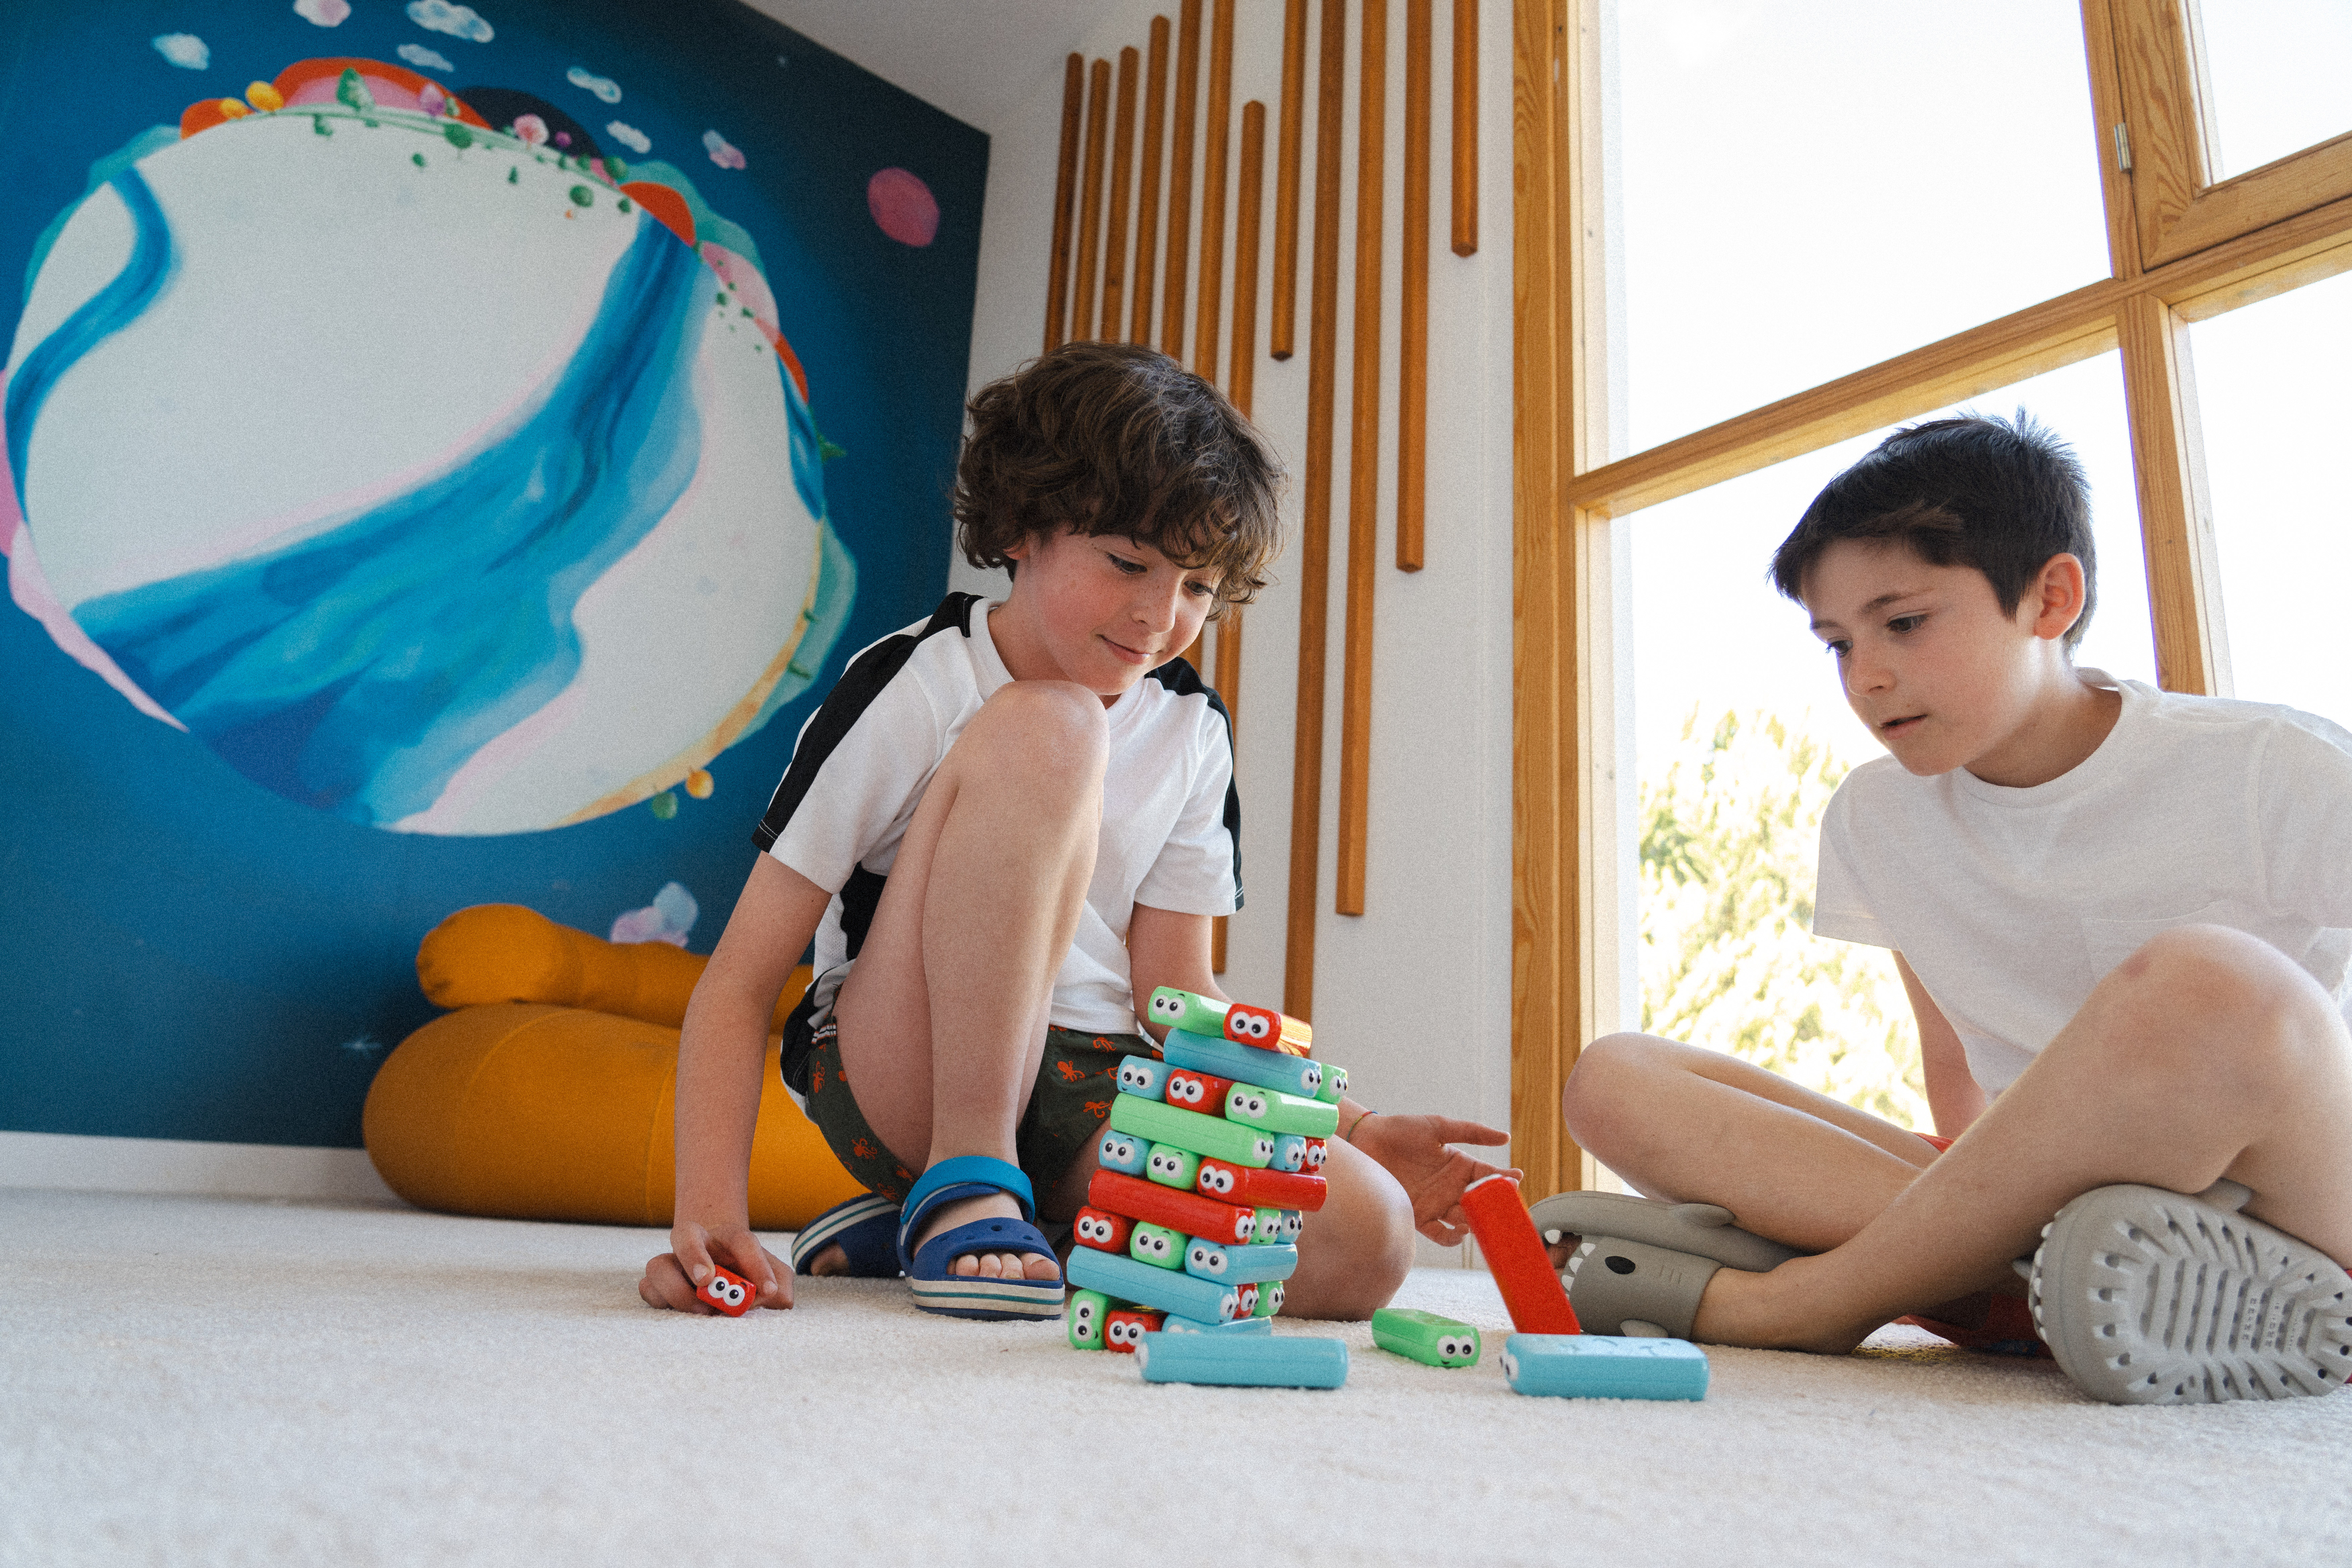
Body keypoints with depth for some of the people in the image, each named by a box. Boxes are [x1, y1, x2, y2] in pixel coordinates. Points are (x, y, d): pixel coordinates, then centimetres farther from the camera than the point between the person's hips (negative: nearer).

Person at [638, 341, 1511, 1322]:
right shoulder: (912, 689, -10)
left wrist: (1340, 1132, -10)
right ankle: (962, 1181, -20)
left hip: (1098, 1094, 5)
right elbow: (741, 980, -11)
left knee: (1365, 1241, -24)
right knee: (1047, 727, -26)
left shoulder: (1192, 732, 4)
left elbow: (1178, 999, 5)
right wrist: (713, 1212, -25)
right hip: (900, 1079, -5)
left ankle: (925, 1224, -6)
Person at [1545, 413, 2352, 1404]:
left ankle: (1789, 1302, -20)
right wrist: (1999, 1208, -2)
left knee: (2206, 985, -37)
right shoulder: (1875, 820, 7)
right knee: (1613, 1081, -10)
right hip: (2030, 1208, 4)